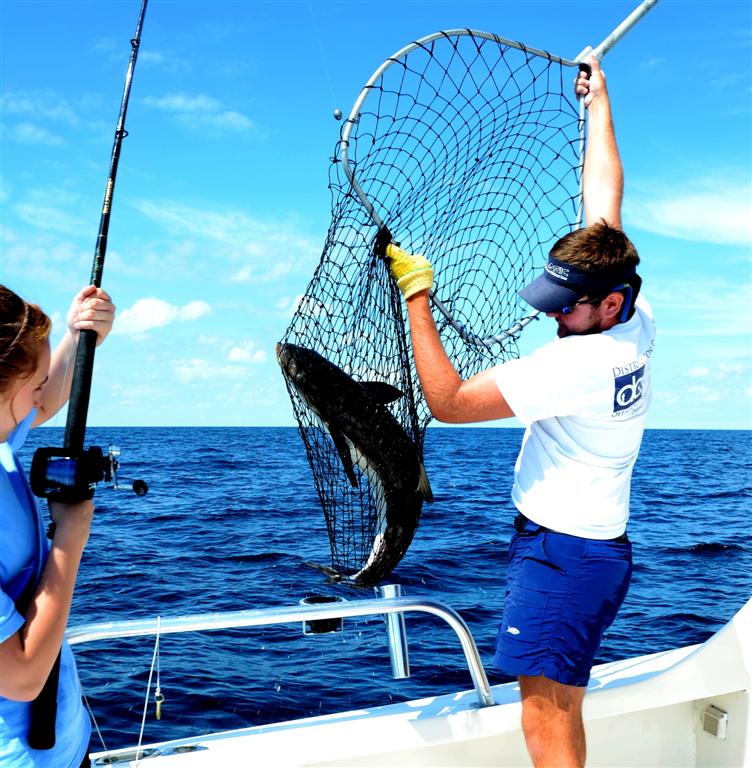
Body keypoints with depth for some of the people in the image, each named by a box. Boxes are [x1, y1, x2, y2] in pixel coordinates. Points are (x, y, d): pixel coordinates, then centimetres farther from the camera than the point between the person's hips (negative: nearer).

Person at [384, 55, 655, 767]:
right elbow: (604, 200, 12)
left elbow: (448, 400, -22)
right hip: (597, 546, 10)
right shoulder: (637, 324, 0)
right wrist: (599, 103, 26)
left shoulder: (577, 361, -25)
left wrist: (416, 294, -17)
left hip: (559, 549, -10)